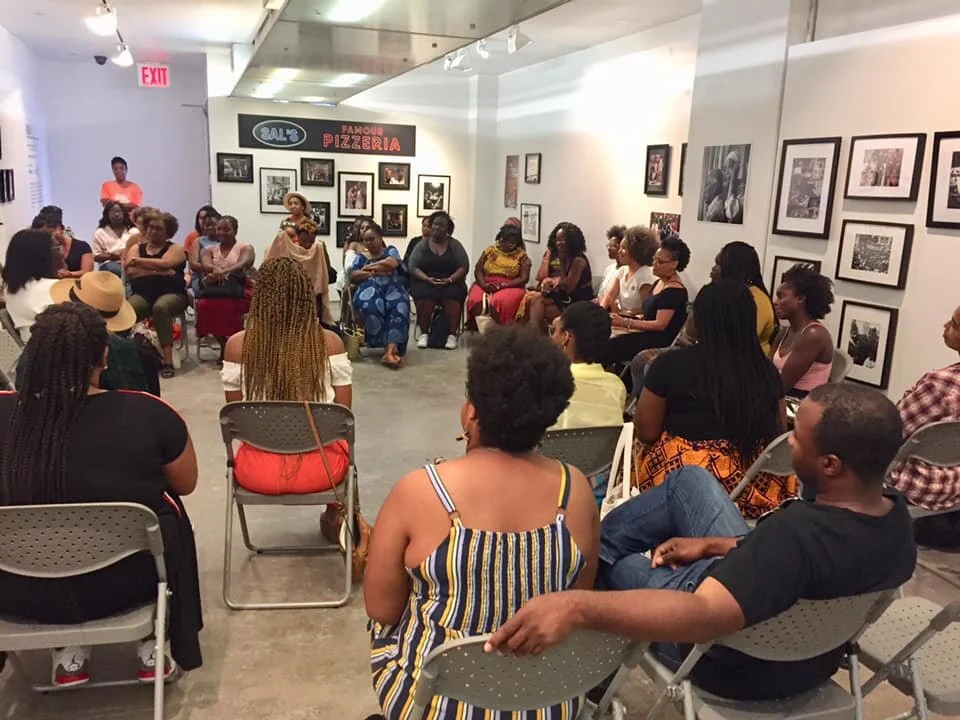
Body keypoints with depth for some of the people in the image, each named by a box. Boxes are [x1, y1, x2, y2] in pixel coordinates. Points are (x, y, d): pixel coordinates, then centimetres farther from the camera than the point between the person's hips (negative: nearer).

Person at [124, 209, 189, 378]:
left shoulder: (175, 249, 11)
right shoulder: (136, 248, 19)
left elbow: (164, 264, -10)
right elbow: (129, 272, 2)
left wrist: (137, 261, 1)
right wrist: (158, 271, -6)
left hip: (171, 294, -2)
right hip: (142, 294, 2)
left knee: (160, 307, -38)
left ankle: (167, 361, -37)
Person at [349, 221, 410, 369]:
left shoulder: (390, 250, 21)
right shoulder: (361, 257, 25)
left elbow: (392, 263, -4)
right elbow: (352, 276, 8)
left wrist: (369, 267, 5)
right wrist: (374, 273, -2)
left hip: (392, 287, 0)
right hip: (370, 287, 0)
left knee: (399, 307, -36)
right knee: (370, 305, -37)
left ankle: (391, 350, -47)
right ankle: (393, 349, -35)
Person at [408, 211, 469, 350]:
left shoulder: (455, 245, 10)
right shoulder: (421, 245, 10)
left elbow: (464, 267, 2)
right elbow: (413, 267, 2)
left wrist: (449, 280, -14)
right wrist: (428, 279, -16)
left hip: (451, 283, 0)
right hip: (425, 282, 0)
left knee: (453, 298, -34)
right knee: (424, 297, -34)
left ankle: (452, 335, -27)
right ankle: (423, 334, -23)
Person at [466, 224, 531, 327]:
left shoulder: (521, 255, 3)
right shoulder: (490, 251, 10)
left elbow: (524, 278, -4)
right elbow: (478, 270, 7)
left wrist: (502, 285, -15)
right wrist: (484, 284, -15)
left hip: (510, 287, -2)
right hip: (486, 285, 2)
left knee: (500, 301, -37)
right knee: (475, 300, -30)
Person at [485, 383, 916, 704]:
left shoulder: (802, 532, -41)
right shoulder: (898, 521, -14)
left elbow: (702, 616, -52)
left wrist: (575, 607, -59)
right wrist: (713, 544, 1)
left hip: (731, 662, -7)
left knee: (607, 560, 14)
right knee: (690, 480, 12)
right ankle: (599, 540, 28)